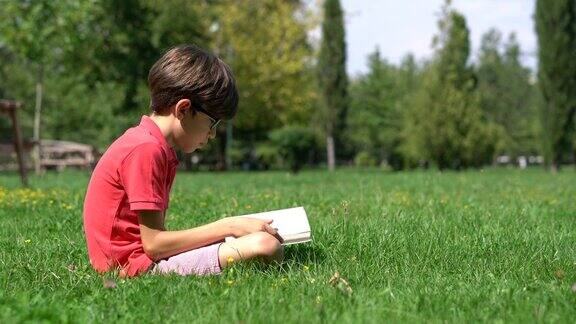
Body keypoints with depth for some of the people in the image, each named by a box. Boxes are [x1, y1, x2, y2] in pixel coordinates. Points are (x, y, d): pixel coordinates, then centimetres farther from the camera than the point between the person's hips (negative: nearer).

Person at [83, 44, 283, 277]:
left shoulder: (157, 147, 15)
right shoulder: (146, 149, -16)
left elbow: (156, 232, 8)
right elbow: (154, 244, -20)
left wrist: (231, 226, 3)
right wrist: (228, 227, -14)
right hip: (138, 263, -11)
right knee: (266, 246, -24)